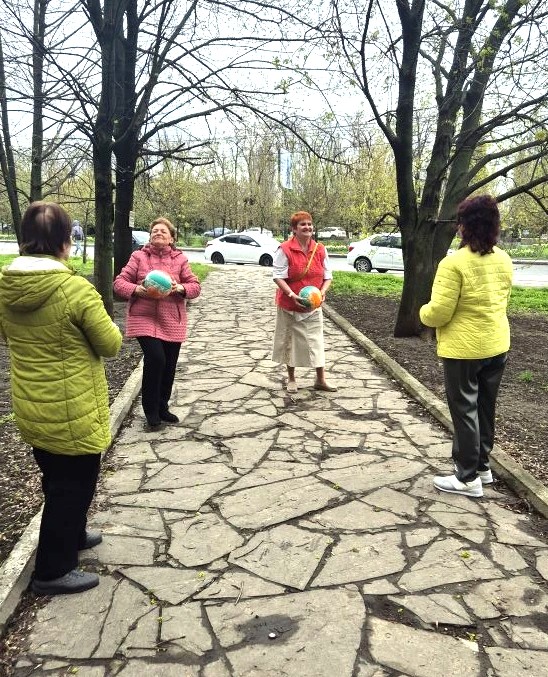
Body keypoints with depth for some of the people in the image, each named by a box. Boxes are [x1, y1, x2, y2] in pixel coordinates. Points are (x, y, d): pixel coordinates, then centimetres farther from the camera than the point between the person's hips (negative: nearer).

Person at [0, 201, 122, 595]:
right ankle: (52, 570, 24)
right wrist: (99, 325, 5)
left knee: (56, 480, 26)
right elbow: (111, 345, -14)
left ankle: (69, 536, 47)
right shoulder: (76, 289, -24)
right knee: (74, 485, 11)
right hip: (73, 412, -7)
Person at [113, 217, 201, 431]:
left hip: (172, 321, 3)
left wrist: (181, 288, -15)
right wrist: (136, 289, -17)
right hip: (144, 318, -3)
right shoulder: (139, 257, 3)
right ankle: (151, 413, 0)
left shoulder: (180, 259, 7)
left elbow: (195, 286, 6)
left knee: (169, 366, 8)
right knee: (155, 359, -18)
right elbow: (119, 282, 3)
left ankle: (162, 408, 30)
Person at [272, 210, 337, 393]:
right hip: (289, 305, -3)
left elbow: (328, 276, 5)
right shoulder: (285, 250, -14)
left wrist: (322, 292, -15)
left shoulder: (320, 250, 0)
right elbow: (278, 276, -15)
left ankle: (321, 380, 16)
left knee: (316, 341, 5)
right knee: (290, 341, 10)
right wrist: (292, 295, -28)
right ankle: (291, 379, 26)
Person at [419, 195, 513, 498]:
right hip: (497, 345, 7)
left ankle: (468, 478, 14)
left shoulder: (454, 263, -21)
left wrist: (424, 313, -1)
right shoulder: (504, 260, 3)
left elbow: (439, 312, -21)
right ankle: (482, 465, 33)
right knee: (485, 408, 18)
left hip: (464, 349, -7)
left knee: (464, 410, 4)